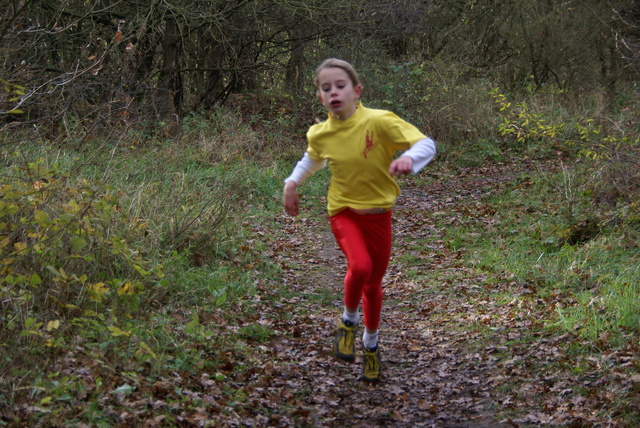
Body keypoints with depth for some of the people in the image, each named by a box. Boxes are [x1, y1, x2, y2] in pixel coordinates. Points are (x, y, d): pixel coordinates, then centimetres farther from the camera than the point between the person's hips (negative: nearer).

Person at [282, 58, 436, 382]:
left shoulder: (379, 122, -18)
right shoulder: (320, 134, -5)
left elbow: (427, 144, -22)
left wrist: (409, 158, -42)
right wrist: (291, 184, 13)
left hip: (378, 212, 0)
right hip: (343, 211, 0)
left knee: (374, 282, 13)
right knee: (360, 266, -27)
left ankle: (371, 344, 38)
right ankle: (348, 321, 3)